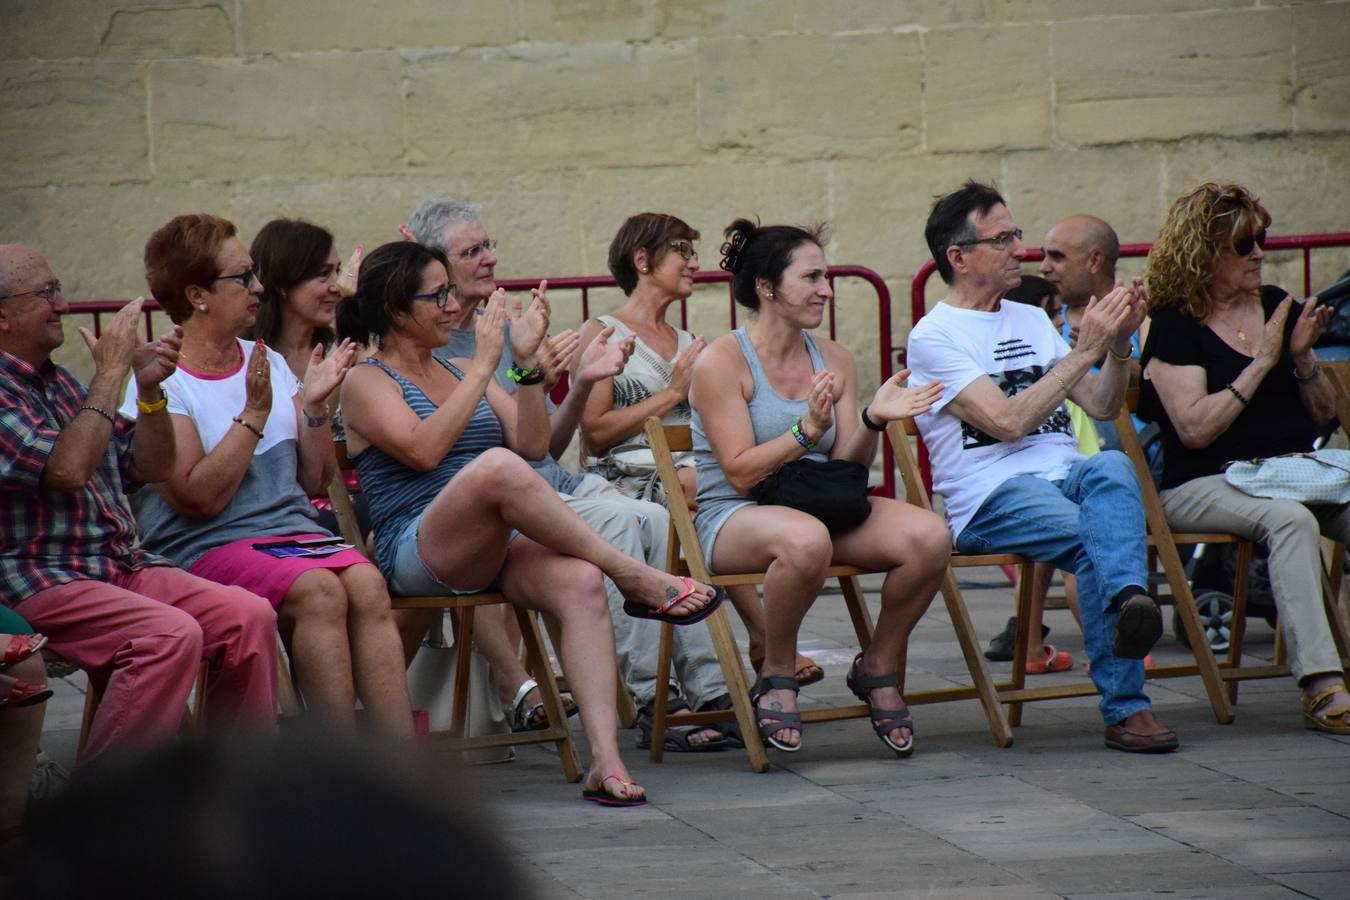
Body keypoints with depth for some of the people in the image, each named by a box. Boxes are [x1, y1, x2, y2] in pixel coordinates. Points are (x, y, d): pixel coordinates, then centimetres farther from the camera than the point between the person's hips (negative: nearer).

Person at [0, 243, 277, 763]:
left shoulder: (58, 383, 19)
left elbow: (150, 467, 22)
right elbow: (67, 468, -23)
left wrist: (150, 390, 4)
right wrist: (111, 373, -13)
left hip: (121, 564, 8)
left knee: (249, 617, -11)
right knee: (171, 634, -31)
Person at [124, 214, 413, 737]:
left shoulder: (269, 363, 16)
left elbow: (316, 480, 17)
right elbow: (201, 496, -14)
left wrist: (313, 405, 2)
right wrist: (255, 413, -13)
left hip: (292, 530, 6)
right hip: (204, 550, -6)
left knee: (366, 584, -26)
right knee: (318, 590, -32)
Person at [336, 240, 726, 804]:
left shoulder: (461, 373, 25)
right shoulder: (366, 382, 6)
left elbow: (534, 445, 13)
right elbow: (423, 450, -13)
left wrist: (527, 363, 1)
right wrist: (483, 366, -12)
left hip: (500, 546, 6)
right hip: (417, 554, -6)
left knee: (580, 581, -30)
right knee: (496, 467, -37)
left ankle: (605, 760, -42)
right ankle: (635, 577, -24)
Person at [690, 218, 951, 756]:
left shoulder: (834, 360, 11)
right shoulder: (722, 362, -6)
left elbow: (845, 469, 6)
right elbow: (741, 473, -13)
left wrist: (873, 421, -12)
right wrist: (808, 429, -24)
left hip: (821, 507, 6)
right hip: (733, 519, -5)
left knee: (930, 537, -23)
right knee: (805, 539, -42)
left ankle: (878, 667, 0)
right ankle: (776, 677, -16)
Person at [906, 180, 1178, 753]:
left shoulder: (1032, 321, 24)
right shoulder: (933, 337, 1)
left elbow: (1101, 406, 21)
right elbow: (1007, 421, -12)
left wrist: (1119, 344, 2)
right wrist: (1085, 349, -11)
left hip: (1066, 476, 5)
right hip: (990, 497, -5)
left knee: (1111, 468, -35)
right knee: (1095, 541, -35)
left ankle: (1128, 598, -60)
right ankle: (1126, 708, -40)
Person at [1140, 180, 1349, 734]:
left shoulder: (1278, 309, 16)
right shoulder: (1174, 328, -1)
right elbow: (1195, 428, -14)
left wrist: (1303, 358, -1)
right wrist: (1261, 363, -12)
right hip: (1205, 484, -5)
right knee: (1290, 520, -36)